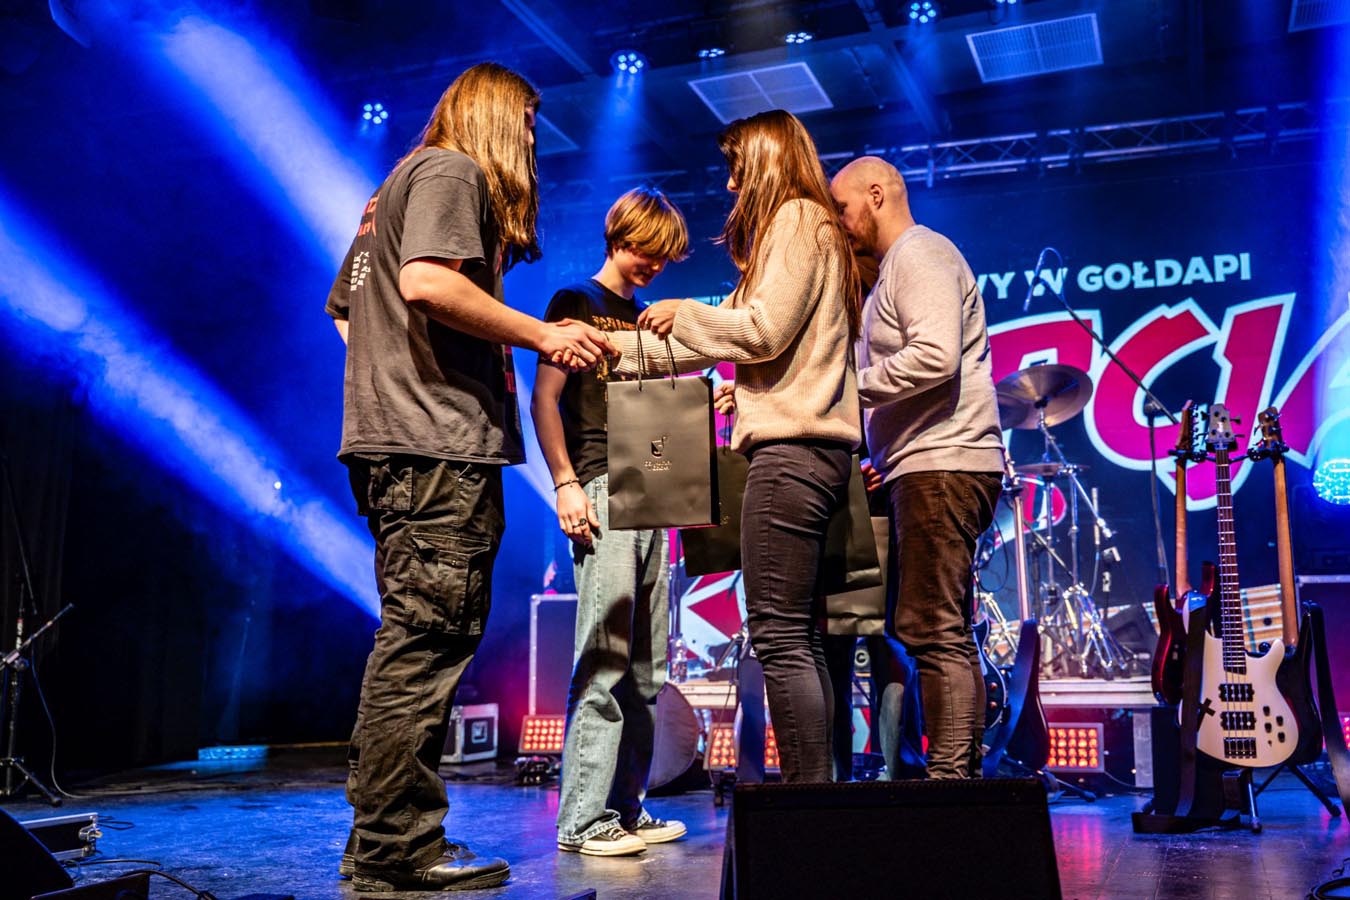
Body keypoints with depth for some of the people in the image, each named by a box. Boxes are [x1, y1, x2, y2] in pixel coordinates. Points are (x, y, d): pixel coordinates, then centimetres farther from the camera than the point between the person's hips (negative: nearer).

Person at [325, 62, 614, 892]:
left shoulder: (397, 185, 29)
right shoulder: (452, 172, -2)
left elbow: (344, 309, 33)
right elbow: (425, 282, -20)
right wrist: (542, 334, -14)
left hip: (392, 444, 11)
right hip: (440, 444, -10)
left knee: (414, 647, 11)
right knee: (427, 644, -9)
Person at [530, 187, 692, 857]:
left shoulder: (645, 320, 24)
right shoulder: (575, 302, 3)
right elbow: (544, 400, -6)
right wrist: (565, 483, -15)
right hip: (600, 491, -7)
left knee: (646, 668, 7)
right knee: (605, 658, -12)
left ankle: (627, 808, 15)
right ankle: (583, 819, -6)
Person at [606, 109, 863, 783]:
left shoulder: (797, 218, -2)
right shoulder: (806, 226, 28)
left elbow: (764, 330, -14)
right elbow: (717, 340, 26)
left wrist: (684, 313, 2)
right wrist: (612, 346, 24)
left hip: (791, 447, -10)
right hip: (810, 448, 10)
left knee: (779, 637, -12)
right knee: (798, 638, 9)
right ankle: (817, 789, 13)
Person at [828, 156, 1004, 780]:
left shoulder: (919, 254, -6)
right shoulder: (896, 267, 26)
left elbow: (936, 355, -22)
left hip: (941, 465, -11)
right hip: (930, 470, 11)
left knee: (933, 631, -12)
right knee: (944, 633, 12)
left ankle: (949, 780, -10)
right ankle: (963, 776, 17)